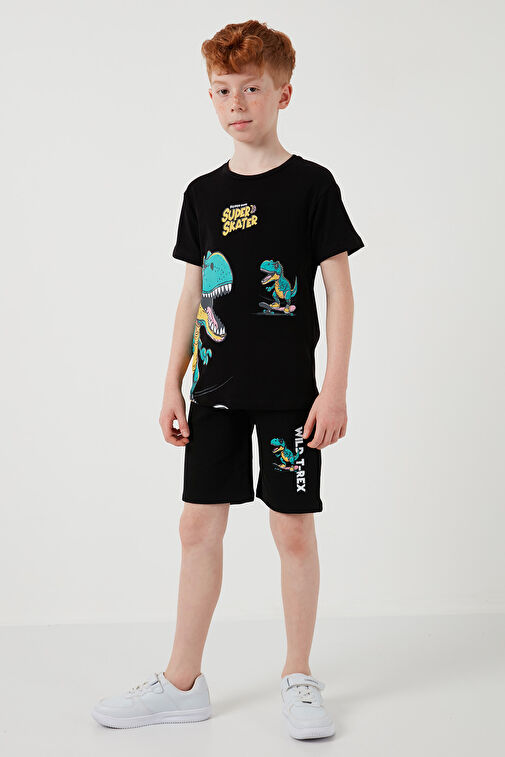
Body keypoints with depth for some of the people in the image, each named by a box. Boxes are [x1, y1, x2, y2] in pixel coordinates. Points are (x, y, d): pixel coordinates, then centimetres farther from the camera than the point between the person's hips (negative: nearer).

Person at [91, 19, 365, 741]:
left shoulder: (311, 184, -4)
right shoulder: (203, 192, 8)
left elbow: (339, 289, -5)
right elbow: (193, 294, 13)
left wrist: (335, 388, -11)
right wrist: (173, 384, 10)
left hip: (288, 391, -4)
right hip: (217, 389, 4)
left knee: (293, 528, 2)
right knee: (199, 524, 6)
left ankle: (299, 679, 18)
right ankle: (182, 683, 17)